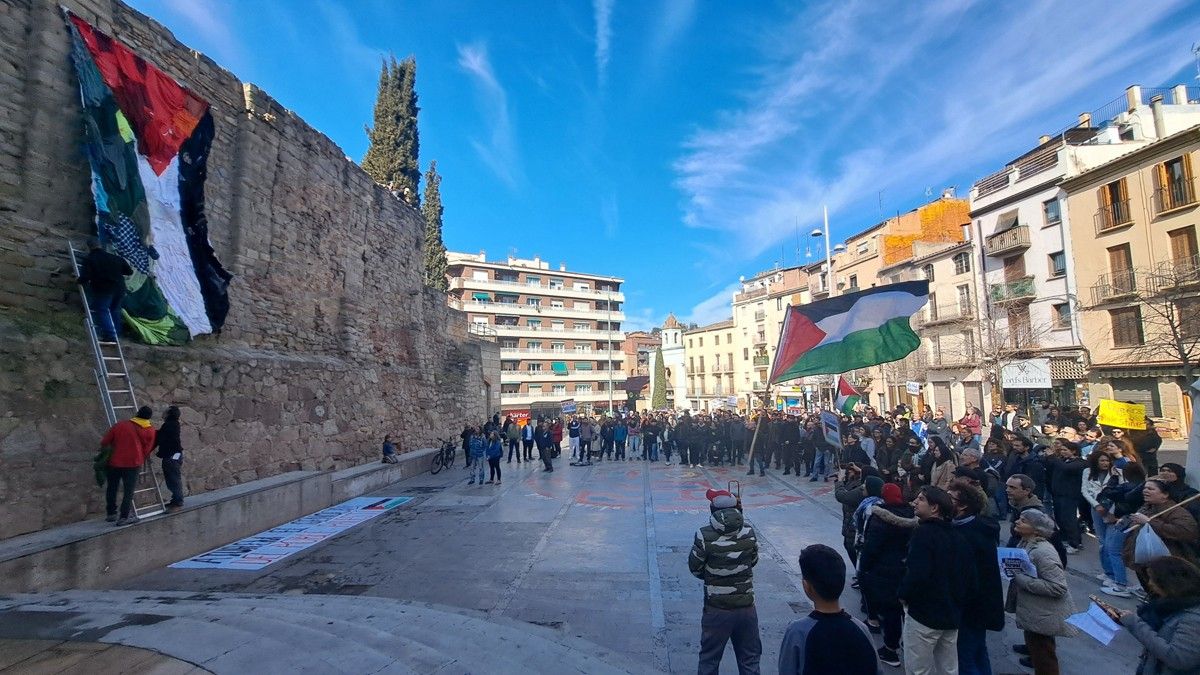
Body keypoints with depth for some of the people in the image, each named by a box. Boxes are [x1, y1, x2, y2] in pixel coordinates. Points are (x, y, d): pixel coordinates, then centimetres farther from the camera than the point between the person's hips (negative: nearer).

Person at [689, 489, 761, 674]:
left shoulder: (705, 535, -18)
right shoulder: (749, 533, -9)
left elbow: (695, 568, -6)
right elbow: (753, 561, 7)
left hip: (717, 610, -2)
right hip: (746, 608, 2)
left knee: (709, 659, 17)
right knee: (750, 659, 21)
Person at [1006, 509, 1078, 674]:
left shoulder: (1043, 552, -28)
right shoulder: (1026, 543, -1)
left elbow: (1058, 587, -30)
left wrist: (1021, 579, -27)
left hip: (1044, 616, -8)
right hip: (1033, 612, 8)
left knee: (1043, 660, 10)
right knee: (1036, 649, 30)